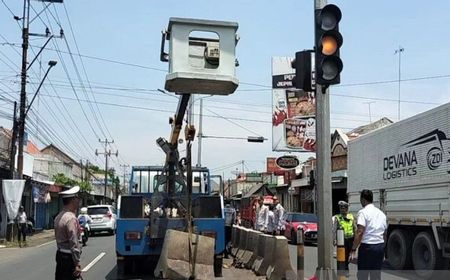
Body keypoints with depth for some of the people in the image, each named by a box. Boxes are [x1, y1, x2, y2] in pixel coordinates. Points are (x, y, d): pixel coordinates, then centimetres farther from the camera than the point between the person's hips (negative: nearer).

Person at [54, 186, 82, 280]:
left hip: (60, 254, 9)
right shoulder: (71, 218, -18)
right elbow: (74, 243, -20)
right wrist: (77, 264, -18)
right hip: (69, 257, -9)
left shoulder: (59, 216, 10)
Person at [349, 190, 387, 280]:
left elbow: (359, 232, -19)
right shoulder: (381, 213, 13)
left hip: (367, 246, -7)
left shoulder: (363, 212, -10)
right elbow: (384, 234, 15)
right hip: (380, 246, 7)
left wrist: (353, 250, -19)